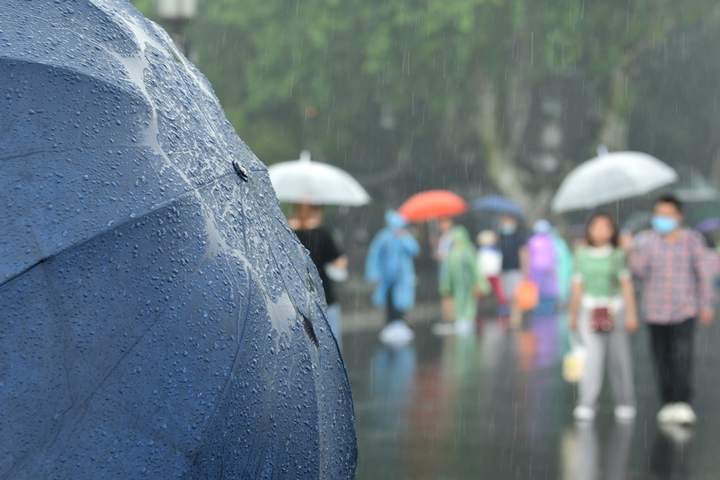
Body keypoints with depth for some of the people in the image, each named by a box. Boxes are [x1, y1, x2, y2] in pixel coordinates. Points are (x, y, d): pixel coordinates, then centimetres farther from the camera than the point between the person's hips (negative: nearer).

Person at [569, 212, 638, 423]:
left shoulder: (617, 255, 1)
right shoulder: (582, 255, 2)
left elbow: (627, 286, 0)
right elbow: (577, 287, 6)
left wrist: (631, 314, -6)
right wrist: (573, 316, 10)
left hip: (615, 309, 0)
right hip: (590, 310, 0)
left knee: (618, 358, 5)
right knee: (593, 355, -13)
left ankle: (624, 404, 19)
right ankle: (587, 406, -16)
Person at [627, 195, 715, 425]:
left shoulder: (692, 239, -1)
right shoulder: (645, 240, 0)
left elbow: (702, 274, 4)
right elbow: (640, 272, -8)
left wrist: (706, 305, 4)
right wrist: (632, 251, -24)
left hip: (685, 310, -2)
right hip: (655, 310, 2)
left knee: (682, 356, -15)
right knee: (662, 359, 5)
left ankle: (683, 404, -18)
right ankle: (668, 403, 15)